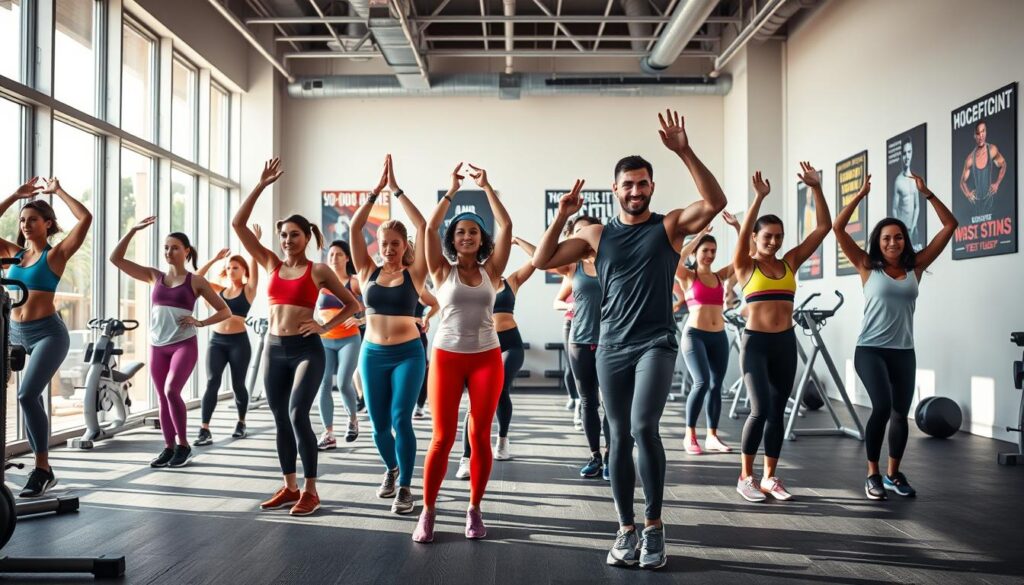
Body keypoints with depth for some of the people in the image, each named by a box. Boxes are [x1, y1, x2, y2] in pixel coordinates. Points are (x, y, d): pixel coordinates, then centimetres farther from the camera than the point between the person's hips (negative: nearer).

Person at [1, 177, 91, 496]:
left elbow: (85, 218, -14)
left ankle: (42, 469, -13)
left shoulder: (56, 253, -3)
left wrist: (58, 191, -3)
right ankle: (42, 469, 20)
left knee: (27, 395, -21)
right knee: (32, 399, 11)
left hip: (48, 333, -7)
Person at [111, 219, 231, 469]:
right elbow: (116, 259, 6)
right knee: (163, 398, 8)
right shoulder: (154, 276, 10)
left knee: (171, 391, -19)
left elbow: (225, 311, 3)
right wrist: (133, 230, -1)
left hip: (184, 344, -4)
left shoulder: (196, 281, 0)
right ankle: (169, 447, 18)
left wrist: (200, 322, -11)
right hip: (157, 346, 4)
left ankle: (184, 445, -6)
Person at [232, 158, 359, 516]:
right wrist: (262, 185, 0)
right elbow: (238, 224, 4)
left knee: (297, 414, -15)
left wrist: (325, 327, -9)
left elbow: (352, 305, 4)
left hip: (307, 350, -5)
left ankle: (310, 491, -6)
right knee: (280, 419, 9)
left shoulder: (318, 270, -1)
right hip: (273, 349, 5)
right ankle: (289, 487, 20)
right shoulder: (272, 265, 8)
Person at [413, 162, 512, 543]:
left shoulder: (491, 270, 6)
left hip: (487, 358, 1)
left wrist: (487, 187, 0)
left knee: (480, 436, 4)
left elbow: (506, 227, -2)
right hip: (447, 358, -1)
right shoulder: (443, 270, 4)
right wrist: (452, 190, -4)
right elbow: (430, 228, -7)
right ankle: (427, 512, 11)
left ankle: (475, 509, 17)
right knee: (442, 437, -2)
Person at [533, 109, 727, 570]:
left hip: (656, 345, -3)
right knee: (620, 438, 7)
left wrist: (684, 153, -24)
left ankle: (654, 527, -1)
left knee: (644, 428, -19)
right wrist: (562, 216, -6)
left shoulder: (669, 226, 1)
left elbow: (715, 202, -16)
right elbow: (542, 260, 4)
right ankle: (627, 531, 20)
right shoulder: (597, 235, 7)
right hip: (611, 350, 3)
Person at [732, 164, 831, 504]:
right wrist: (759, 197, -29)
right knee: (761, 409, -14)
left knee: (778, 412, 8)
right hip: (755, 343, -4)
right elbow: (743, 233, -20)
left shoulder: (790, 263, 8)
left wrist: (816, 189, -6)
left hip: (785, 343, 5)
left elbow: (824, 227, 3)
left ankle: (770, 477, 19)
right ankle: (746, 476, 2)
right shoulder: (746, 266, -1)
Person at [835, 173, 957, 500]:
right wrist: (861, 194, -9)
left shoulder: (915, 267, 5)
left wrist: (925, 193, 0)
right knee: (882, 407, -17)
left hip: (903, 352, 4)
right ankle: (873, 475, 0)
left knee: (900, 413, 9)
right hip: (870, 350, -4)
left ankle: (893, 474, 27)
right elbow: (838, 228, -7)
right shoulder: (868, 267, 0)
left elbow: (950, 226, 5)